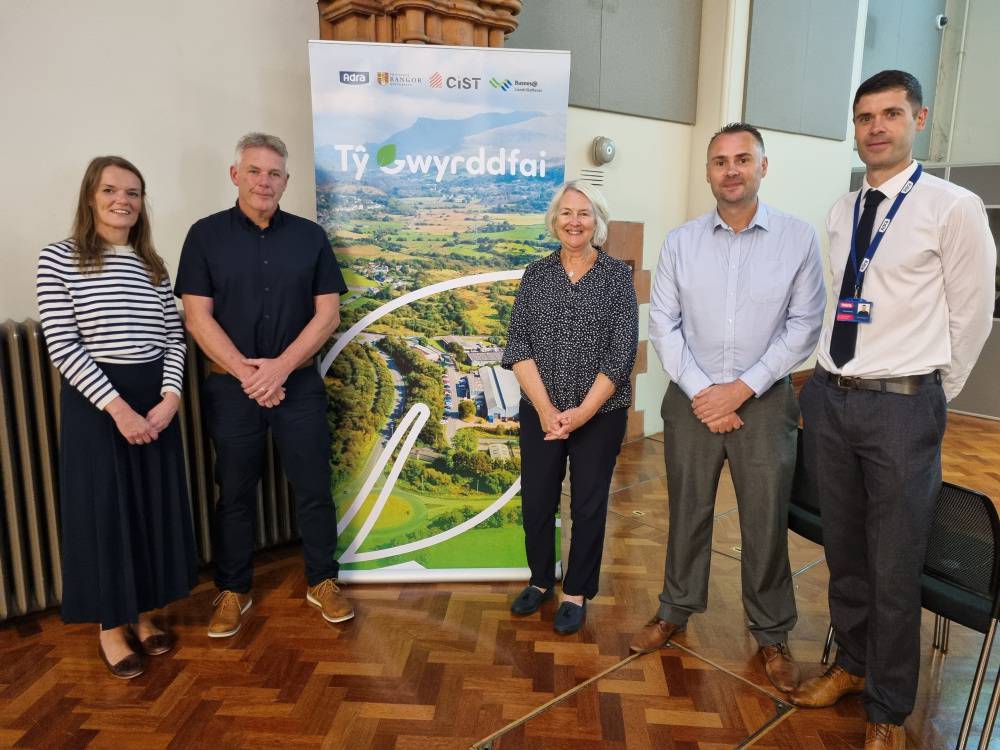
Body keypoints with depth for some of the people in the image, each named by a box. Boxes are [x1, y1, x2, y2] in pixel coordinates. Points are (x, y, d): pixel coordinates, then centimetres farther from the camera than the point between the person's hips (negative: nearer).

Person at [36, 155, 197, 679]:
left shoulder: (153, 266, 9)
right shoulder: (58, 260, -4)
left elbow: (174, 339, 6)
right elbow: (62, 346, -11)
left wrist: (169, 397, -9)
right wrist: (116, 406, -18)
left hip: (154, 402, 5)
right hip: (94, 402, -4)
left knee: (155, 508, 10)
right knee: (103, 510, 5)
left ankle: (143, 614, 29)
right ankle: (111, 626, 22)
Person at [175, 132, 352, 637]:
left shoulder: (310, 236, 4)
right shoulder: (206, 235, 1)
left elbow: (328, 313, -1)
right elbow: (198, 317, -4)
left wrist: (281, 366, -12)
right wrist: (247, 373, -13)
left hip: (299, 383, 1)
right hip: (232, 386, 0)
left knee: (314, 487, 6)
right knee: (235, 492, 11)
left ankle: (322, 582, 23)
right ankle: (233, 591, 27)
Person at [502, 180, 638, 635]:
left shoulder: (617, 275, -2)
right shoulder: (536, 274, 4)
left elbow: (622, 351, -8)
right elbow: (518, 345, -3)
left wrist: (582, 412, -14)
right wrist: (546, 408, -13)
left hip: (600, 415, -2)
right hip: (540, 413, 2)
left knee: (588, 505, 8)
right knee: (536, 500, 9)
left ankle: (576, 592, 28)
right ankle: (540, 580, 33)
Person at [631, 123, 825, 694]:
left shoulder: (799, 237, -2)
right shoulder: (680, 242, 2)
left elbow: (804, 325, -4)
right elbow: (663, 323, 0)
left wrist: (742, 389, -11)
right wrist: (700, 391, -9)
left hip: (764, 400, -1)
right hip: (692, 399, 2)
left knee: (765, 521, 7)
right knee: (687, 512, 13)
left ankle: (772, 634, 28)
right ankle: (676, 611, 32)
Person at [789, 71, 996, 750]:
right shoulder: (841, 212, 10)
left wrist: (935, 392, 3)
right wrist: (837, 378, 10)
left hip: (901, 406, -5)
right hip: (830, 398, 5)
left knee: (895, 568, 6)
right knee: (843, 550, 18)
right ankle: (852, 665, 40)